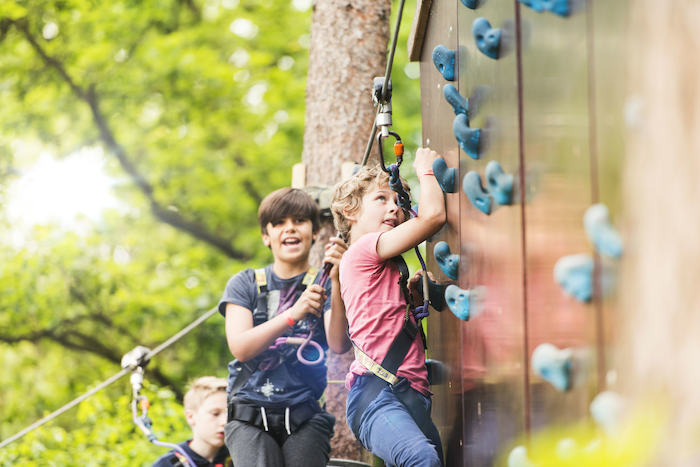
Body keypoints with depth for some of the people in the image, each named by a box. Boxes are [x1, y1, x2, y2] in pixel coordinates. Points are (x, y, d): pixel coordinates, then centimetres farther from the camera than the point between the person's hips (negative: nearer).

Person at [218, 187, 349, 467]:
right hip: (250, 417, 0)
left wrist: (338, 281, -22)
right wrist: (294, 313, -18)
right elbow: (240, 347, -5)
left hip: (306, 417, 0)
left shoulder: (323, 286, 9)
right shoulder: (245, 284, 12)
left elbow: (338, 344, -9)